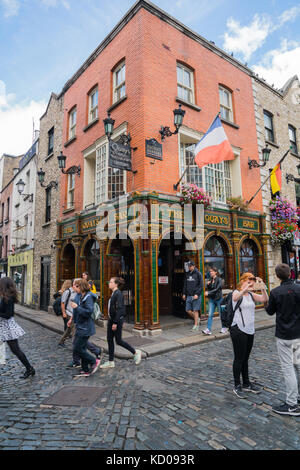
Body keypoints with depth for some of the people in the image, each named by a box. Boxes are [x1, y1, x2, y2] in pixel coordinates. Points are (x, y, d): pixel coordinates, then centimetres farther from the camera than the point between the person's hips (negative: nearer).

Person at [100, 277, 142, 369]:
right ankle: (111, 362, 22)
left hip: (117, 320, -9)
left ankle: (136, 352, 18)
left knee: (118, 341, 1)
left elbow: (119, 309, -23)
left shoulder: (118, 294, -19)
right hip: (111, 319, 9)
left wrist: (115, 323, -23)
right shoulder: (113, 293, 10)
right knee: (109, 340, 11)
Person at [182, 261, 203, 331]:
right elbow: (185, 285, 19)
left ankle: (196, 325, 10)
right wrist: (184, 293, 12)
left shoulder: (198, 274, -5)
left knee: (195, 310, -1)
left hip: (196, 295, -6)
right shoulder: (187, 274, 11)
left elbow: (201, 285, -8)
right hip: (189, 296, 6)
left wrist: (197, 294, -16)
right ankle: (197, 319, 28)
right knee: (188, 310, 5)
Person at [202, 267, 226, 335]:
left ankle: (224, 328, 26)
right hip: (211, 299, 5)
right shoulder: (210, 280, 9)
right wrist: (208, 285, -5)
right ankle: (208, 330, -4)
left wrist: (208, 293, -23)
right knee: (210, 315, -2)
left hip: (218, 299, -5)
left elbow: (217, 289, -18)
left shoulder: (219, 279, -9)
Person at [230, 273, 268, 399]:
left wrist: (262, 287, -22)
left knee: (245, 358, 17)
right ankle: (237, 386, 16)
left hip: (250, 330, 6)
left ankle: (246, 384, 30)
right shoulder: (236, 293, -10)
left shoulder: (251, 294, 9)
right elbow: (235, 298, -35)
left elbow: (264, 299, -6)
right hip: (238, 330, -6)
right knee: (239, 359, 2)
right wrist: (245, 289, -54)